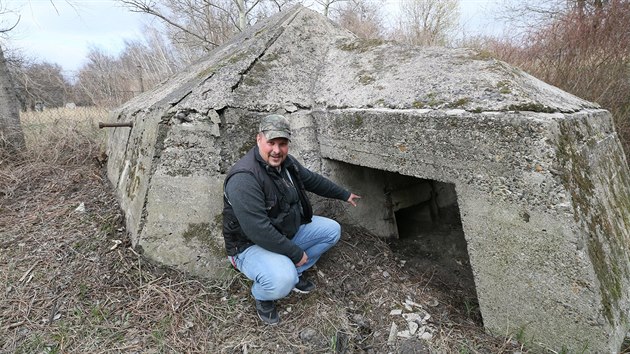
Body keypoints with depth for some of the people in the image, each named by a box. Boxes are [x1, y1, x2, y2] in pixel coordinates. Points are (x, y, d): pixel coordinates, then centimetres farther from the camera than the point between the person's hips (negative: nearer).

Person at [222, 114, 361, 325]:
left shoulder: (286, 162, -3)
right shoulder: (244, 178, -31)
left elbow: (312, 180, 14)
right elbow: (258, 231, -33)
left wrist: (344, 195, 23)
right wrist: (295, 253, -23)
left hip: (288, 231, 9)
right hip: (251, 244, -8)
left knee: (332, 230, 5)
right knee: (282, 281, -34)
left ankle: (294, 273, 16)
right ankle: (261, 296, 4)